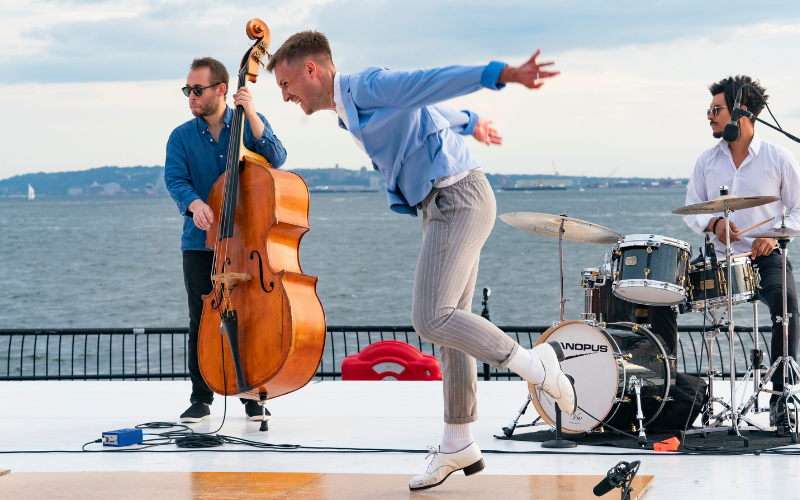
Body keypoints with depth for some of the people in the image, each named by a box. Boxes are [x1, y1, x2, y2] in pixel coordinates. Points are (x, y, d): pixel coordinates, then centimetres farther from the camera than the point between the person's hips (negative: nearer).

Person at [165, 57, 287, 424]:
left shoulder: (250, 124, 5)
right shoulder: (182, 137, 5)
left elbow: (276, 158, -10)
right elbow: (176, 179, -8)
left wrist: (251, 115, -19)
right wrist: (194, 203, -30)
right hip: (201, 242, 1)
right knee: (201, 321, 0)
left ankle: (253, 397, 11)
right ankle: (201, 399, 10)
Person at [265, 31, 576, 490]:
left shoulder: (367, 86, -10)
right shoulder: (352, 112, 20)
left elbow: (437, 80, -24)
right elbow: (430, 109, 35)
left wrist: (503, 74, -37)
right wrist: (470, 123, 54)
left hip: (458, 200, -10)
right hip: (445, 207, 10)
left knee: (431, 318, -18)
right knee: (449, 323, 9)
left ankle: (532, 362, -4)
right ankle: (458, 446, 13)